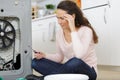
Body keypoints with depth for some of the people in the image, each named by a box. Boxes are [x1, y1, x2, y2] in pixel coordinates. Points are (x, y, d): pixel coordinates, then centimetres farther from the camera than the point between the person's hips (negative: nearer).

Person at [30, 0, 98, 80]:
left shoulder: (86, 31, -17)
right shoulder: (59, 33, 0)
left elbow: (79, 55, -35)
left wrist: (73, 30, -31)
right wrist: (45, 56, -6)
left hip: (87, 72, -5)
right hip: (69, 70, 5)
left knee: (75, 62, -40)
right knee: (35, 62, -8)